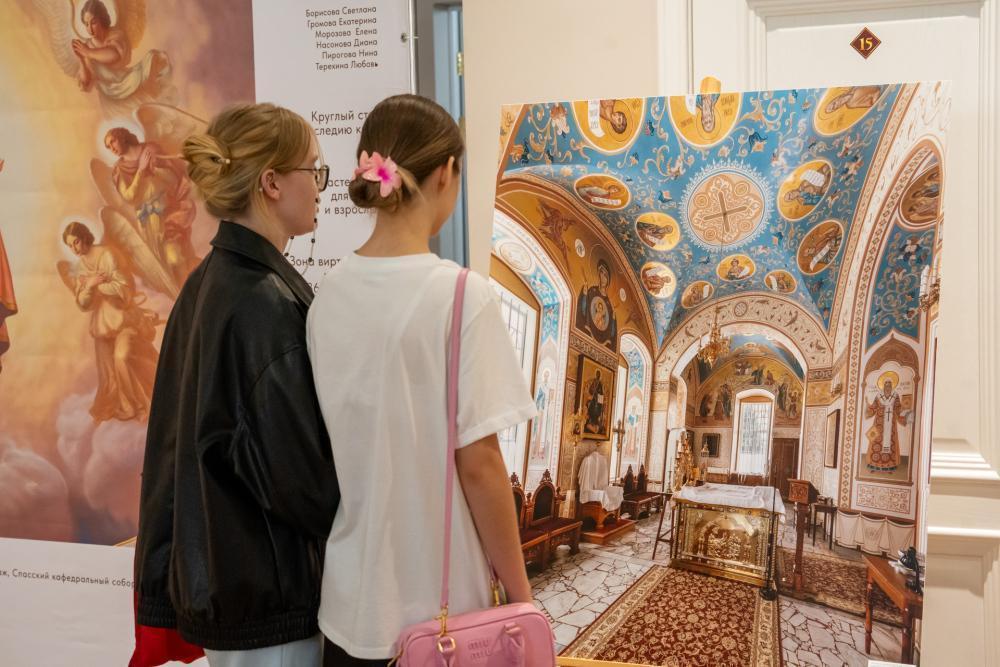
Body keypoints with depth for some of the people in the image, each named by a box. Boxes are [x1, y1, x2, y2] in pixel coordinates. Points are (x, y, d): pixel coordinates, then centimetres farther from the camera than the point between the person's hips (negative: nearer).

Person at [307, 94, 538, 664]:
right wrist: (519, 594, -5)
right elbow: (478, 464, -17)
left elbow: (326, 444, 5)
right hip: (437, 605, -5)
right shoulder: (461, 295, -18)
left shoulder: (330, 292, -3)